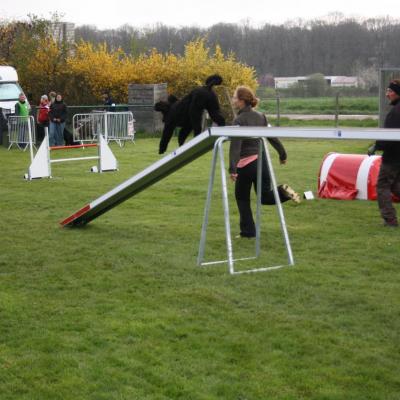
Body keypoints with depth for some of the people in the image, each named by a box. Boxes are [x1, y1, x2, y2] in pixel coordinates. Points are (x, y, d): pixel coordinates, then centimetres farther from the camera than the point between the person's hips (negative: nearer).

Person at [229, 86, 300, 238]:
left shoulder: (239, 120, -13)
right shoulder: (260, 116, 7)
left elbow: (235, 146, -21)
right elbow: (272, 136, 13)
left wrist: (232, 169, -27)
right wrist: (282, 154, 23)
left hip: (246, 164, -6)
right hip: (262, 160, 6)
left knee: (242, 197, 12)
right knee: (265, 196, 16)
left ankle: (248, 231, 12)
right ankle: (281, 192, -14)